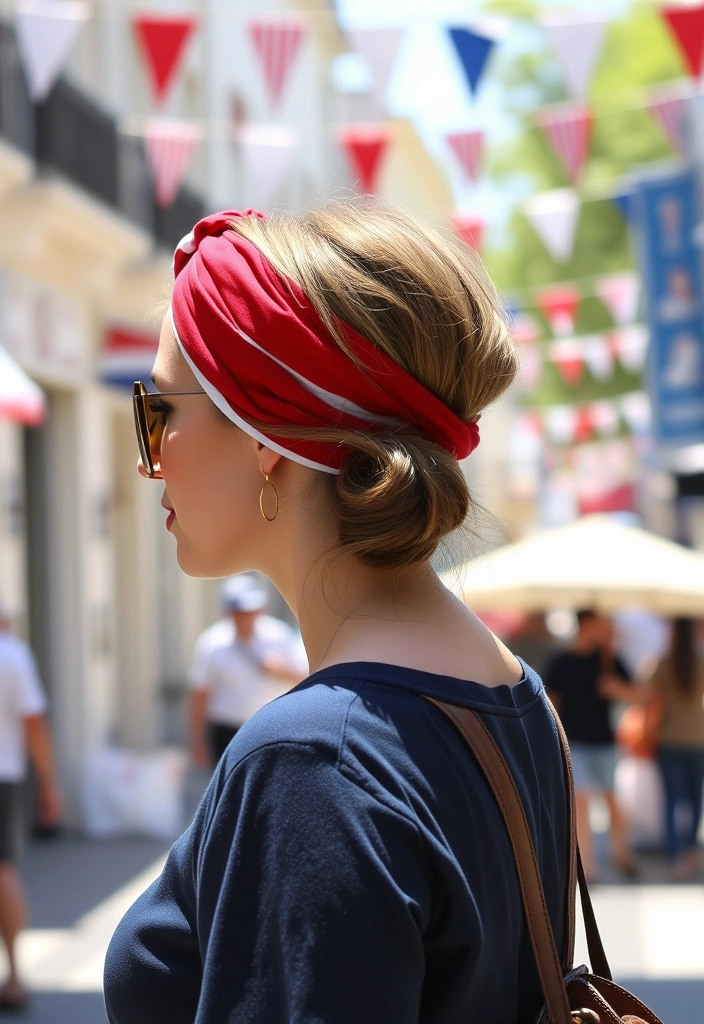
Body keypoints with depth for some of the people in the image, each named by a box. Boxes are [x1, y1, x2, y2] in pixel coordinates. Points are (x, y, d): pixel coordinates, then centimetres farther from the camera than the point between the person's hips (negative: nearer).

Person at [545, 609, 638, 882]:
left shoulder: (609, 660, 2)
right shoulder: (560, 663, -2)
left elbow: (634, 695, 2)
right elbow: (551, 704, 2)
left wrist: (616, 688, -19)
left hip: (604, 741, 2)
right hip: (574, 743, -2)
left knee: (612, 799, 9)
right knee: (580, 802, -9)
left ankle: (621, 854, 31)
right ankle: (587, 868, -5)